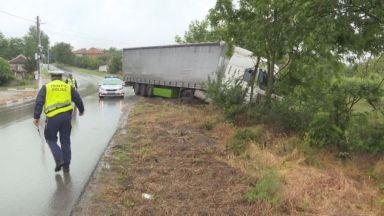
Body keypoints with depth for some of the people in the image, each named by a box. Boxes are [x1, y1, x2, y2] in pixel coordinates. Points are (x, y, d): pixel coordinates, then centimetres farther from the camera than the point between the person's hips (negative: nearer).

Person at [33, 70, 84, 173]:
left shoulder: (46, 87, 7)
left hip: (53, 117, -2)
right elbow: (78, 100, 15)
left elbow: (39, 102, -4)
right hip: (66, 116, 2)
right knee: (65, 141, 11)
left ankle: (59, 160, 0)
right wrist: (81, 110, 32)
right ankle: (66, 165, 16)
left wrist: (36, 117, -6)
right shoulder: (68, 87, 12)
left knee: (51, 139, 16)